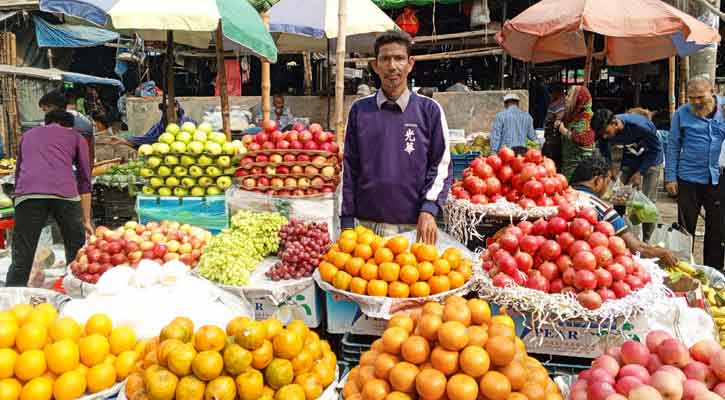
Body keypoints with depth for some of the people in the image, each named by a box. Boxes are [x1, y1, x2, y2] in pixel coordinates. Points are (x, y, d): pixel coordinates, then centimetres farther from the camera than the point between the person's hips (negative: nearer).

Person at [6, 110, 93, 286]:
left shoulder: (27, 135, 34)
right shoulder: (76, 137, 26)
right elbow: (84, 181, 20)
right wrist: (86, 220, 22)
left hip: (27, 194, 2)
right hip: (65, 193, -1)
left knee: (21, 261, 3)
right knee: (77, 256, 14)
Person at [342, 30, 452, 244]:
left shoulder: (429, 110, 2)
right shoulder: (360, 110, 6)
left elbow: (442, 165, 2)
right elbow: (350, 168, 7)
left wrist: (429, 209, -11)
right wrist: (347, 221, 5)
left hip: (413, 227, -1)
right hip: (367, 224, 1)